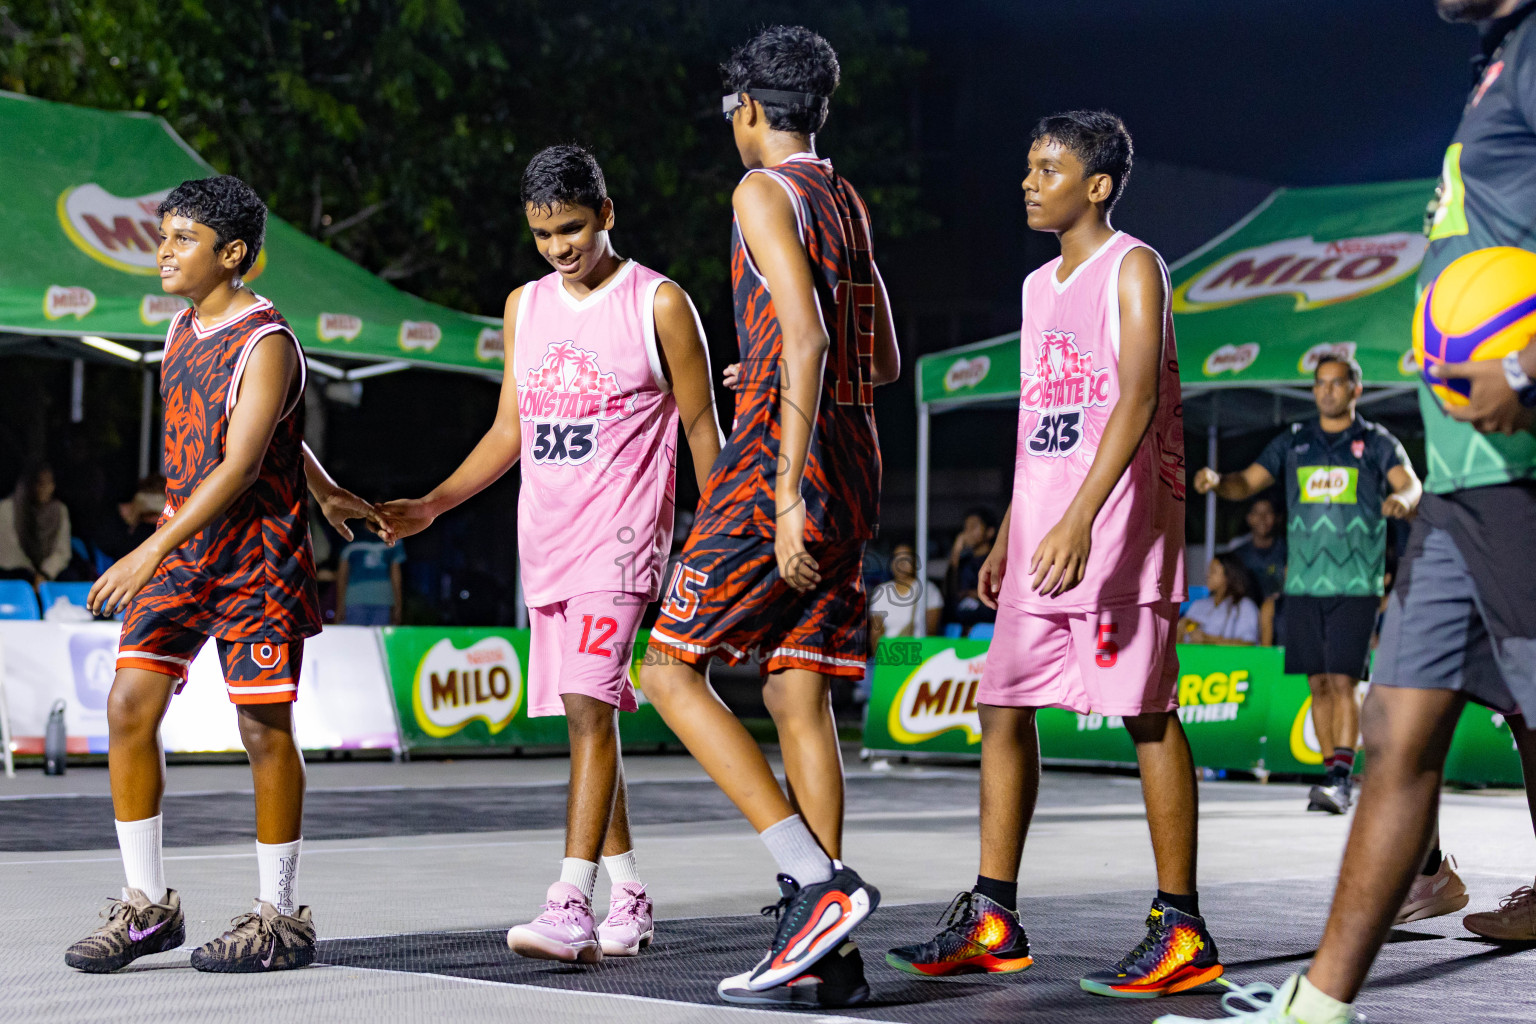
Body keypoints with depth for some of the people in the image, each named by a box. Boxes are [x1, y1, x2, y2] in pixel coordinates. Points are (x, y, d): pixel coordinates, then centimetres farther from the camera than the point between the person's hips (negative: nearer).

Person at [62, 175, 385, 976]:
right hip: (180, 553, 7)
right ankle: (147, 905, 7)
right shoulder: (182, 330, 10)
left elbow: (241, 466, -23)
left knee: (263, 726, -1)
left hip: (256, 558, -7)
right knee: (129, 705, -2)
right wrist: (324, 490, 31)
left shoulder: (266, 343, -15)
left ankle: (279, 917, 11)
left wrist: (151, 552, -29)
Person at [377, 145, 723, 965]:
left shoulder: (659, 304, -4)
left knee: (590, 707, -17)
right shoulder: (525, 306, 12)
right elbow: (509, 431, 16)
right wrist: (432, 505, 6)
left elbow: (701, 428, -1)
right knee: (585, 714, 8)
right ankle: (629, 899, 17)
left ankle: (572, 905, -20)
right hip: (545, 536, 6)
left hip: (619, 536, -6)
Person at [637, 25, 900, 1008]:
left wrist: (788, 492, -23)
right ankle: (825, 951, 3)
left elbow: (806, 339, -19)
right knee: (799, 698, 6)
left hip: (782, 463, -8)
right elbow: (885, 362, 25)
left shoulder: (765, 192, -6)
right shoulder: (849, 203, 20)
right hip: (854, 473, 8)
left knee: (672, 671, -3)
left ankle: (820, 882, -14)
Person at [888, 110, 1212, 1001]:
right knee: (1004, 707, 5)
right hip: (1043, 532, 8)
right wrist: (1008, 536, 20)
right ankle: (994, 919, 11)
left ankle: (1183, 931, -2)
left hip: (1118, 526, -8)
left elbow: (1137, 399, -18)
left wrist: (1081, 519, -28)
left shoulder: (1133, 268, -5)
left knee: (1147, 713, -7)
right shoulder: (1040, 286, 20)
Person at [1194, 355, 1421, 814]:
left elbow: (1410, 484, -11)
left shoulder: (1378, 443, 3)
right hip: (1303, 582, 4)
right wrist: (1216, 480, -13)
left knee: (1343, 680, -11)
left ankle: (1341, 778, -10)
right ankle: (1335, 776, 14)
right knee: (1318, 683, 6)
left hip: (1356, 582, -4)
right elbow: (1247, 482, 9)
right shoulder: (1293, 443, 13)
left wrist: (1403, 499, -36)